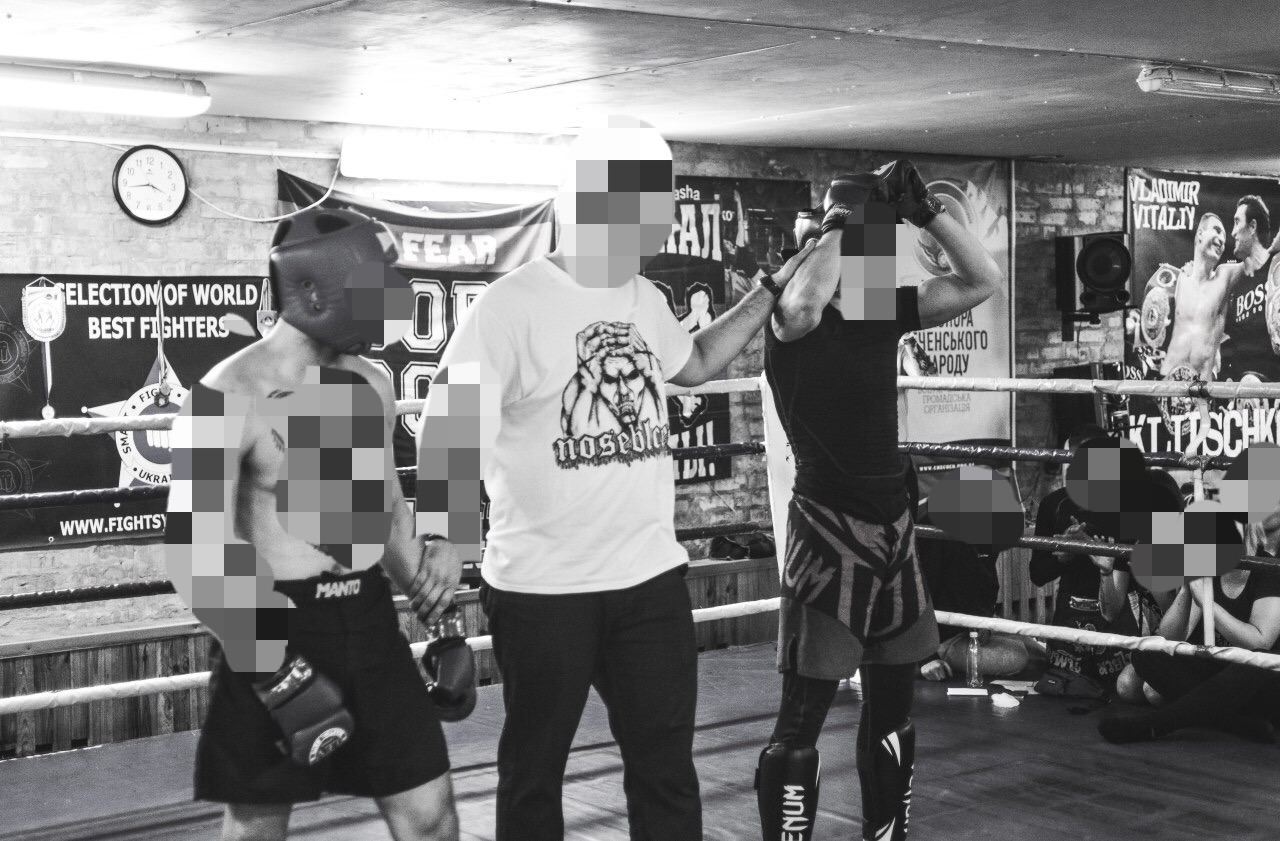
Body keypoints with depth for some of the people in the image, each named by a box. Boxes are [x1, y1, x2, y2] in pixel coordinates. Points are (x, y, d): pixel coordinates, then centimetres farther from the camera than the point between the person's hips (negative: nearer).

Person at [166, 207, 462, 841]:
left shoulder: (371, 385, 7)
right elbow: (195, 555, -21)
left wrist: (426, 575, 12)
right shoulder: (232, 395, -16)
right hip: (277, 632, -6)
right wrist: (283, 679, -21)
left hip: (370, 622, 6)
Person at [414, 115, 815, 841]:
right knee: (534, 773, 11)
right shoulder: (514, 305, -14)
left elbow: (695, 364, 28)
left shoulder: (645, 299, 8)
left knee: (667, 769, 11)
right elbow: (449, 435, -15)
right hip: (542, 589, -6)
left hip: (653, 576, 6)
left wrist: (774, 289, 20)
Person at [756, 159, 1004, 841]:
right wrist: (842, 220, -20)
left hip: (893, 525, 7)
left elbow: (983, 280, 5)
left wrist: (926, 212, -5)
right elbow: (801, 305, -36)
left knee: (893, 710, 15)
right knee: (801, 721, -7)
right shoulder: (792, 323, -11)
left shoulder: (887, 312, 7)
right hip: (827, 528, -7)